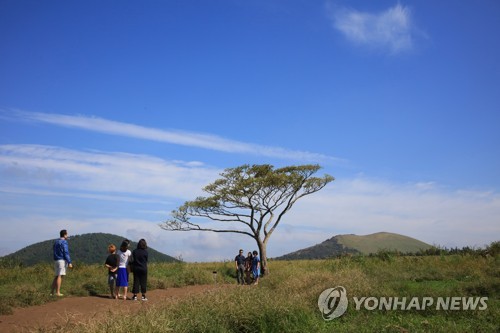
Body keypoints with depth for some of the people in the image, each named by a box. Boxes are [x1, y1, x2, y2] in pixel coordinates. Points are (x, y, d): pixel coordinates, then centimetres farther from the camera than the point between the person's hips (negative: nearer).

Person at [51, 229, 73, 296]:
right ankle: (57, 292, -9)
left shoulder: (56, 242, 16)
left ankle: (52, 292, 10)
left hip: (56, 260, 8)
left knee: (56, 276, 12)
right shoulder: (64, 242, -10)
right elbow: (66, 253, -16)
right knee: (60, 276, -8)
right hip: (62, 260, -8)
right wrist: (69, 262, -17)